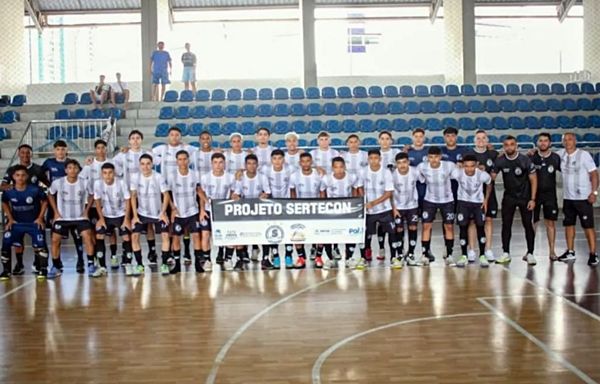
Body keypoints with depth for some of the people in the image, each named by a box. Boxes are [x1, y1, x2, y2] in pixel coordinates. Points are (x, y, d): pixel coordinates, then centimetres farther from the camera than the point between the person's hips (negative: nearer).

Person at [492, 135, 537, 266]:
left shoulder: (525, 160, -13)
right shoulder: (500, 161, -7)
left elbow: (533, 179, -8)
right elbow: (492, 177, -1)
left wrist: (532, 199, -12)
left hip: (525, 197, -2)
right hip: (508, 197, 2)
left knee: (528, 225, -1)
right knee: (506, 224, 2)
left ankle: (530, 254, 8)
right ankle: (506, 253, 10)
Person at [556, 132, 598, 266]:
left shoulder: (584, 154, -10)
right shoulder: (561, 154, 4)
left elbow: (594, 174, -10)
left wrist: (594, 192, -17)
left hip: (583, 198, -6)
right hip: (568, 197, 6)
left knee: (588, 226, -3)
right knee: (569, 224, 12)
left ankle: (593, 254, 1)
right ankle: (570, 252, 23)